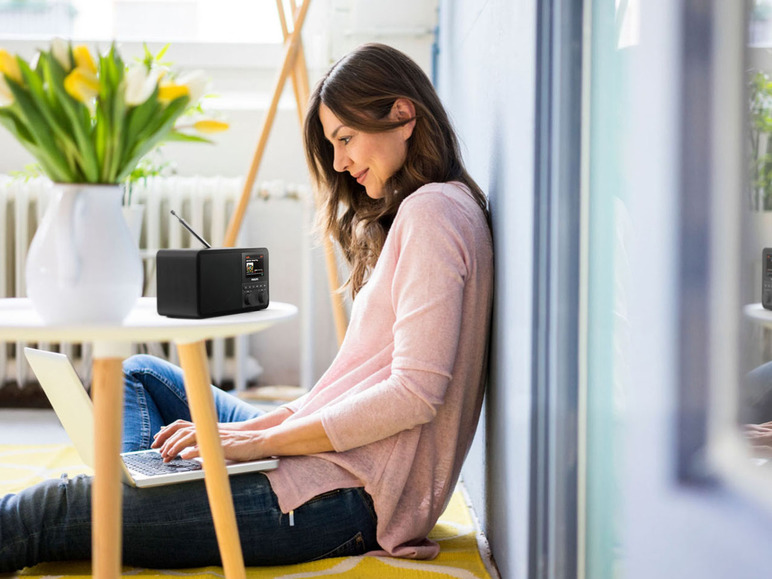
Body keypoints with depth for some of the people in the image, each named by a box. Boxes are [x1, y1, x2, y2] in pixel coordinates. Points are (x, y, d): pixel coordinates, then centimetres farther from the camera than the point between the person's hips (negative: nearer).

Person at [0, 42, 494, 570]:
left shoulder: (433, 211, -13)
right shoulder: (404, 214, 19)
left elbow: (416, 392, -22)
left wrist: (261, 441, -18)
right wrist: (260, 425, 3)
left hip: (351, 493, -11)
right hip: (333, 453, 11)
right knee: (139, 374, 20)